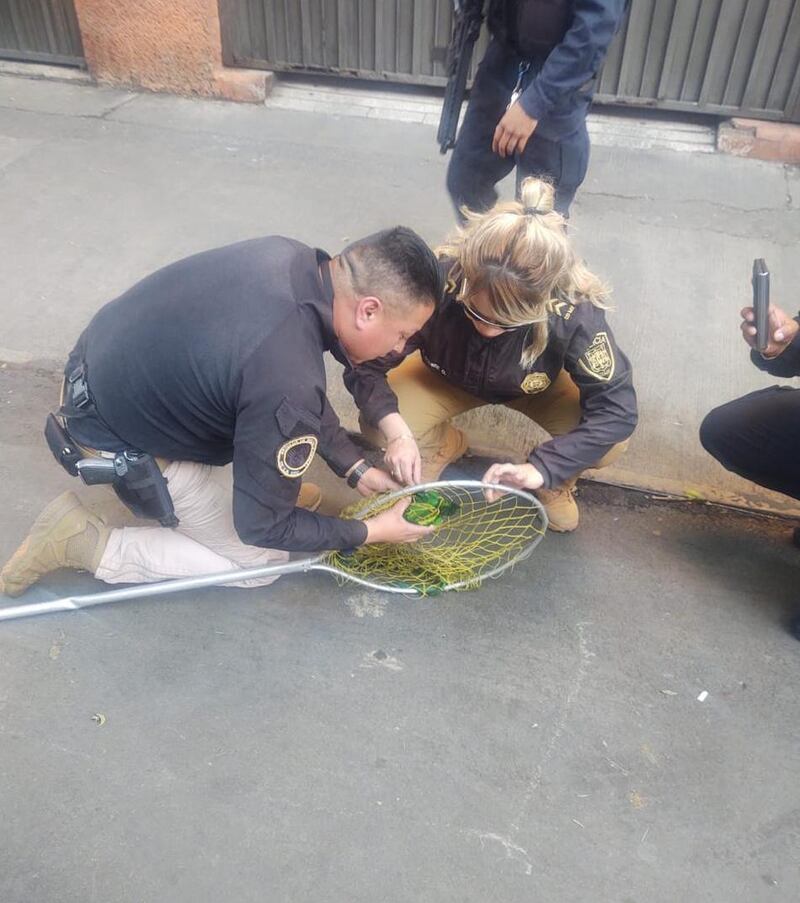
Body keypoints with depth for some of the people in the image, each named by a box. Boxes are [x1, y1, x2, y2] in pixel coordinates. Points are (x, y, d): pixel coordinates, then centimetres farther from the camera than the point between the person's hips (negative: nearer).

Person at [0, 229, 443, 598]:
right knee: (261, 561, 7)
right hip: (120, 443, -8)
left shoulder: (293, 256, -12)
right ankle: (83, 541, 3)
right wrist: (371, 532, -9)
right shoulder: (288, 388, -36)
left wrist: (355, 468, 4)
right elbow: (263, 528, -21)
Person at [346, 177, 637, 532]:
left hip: (538, 387, 0)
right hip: (448, 376, 1)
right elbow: (364, 365, -28)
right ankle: (445, 445, 11)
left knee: (608, 445, -27)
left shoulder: (574, 310, -38)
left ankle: (557, 480, 10)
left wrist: (542, 468, -45)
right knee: (378, 427, -24)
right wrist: (393, 429, -46)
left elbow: (616, 407, -33)